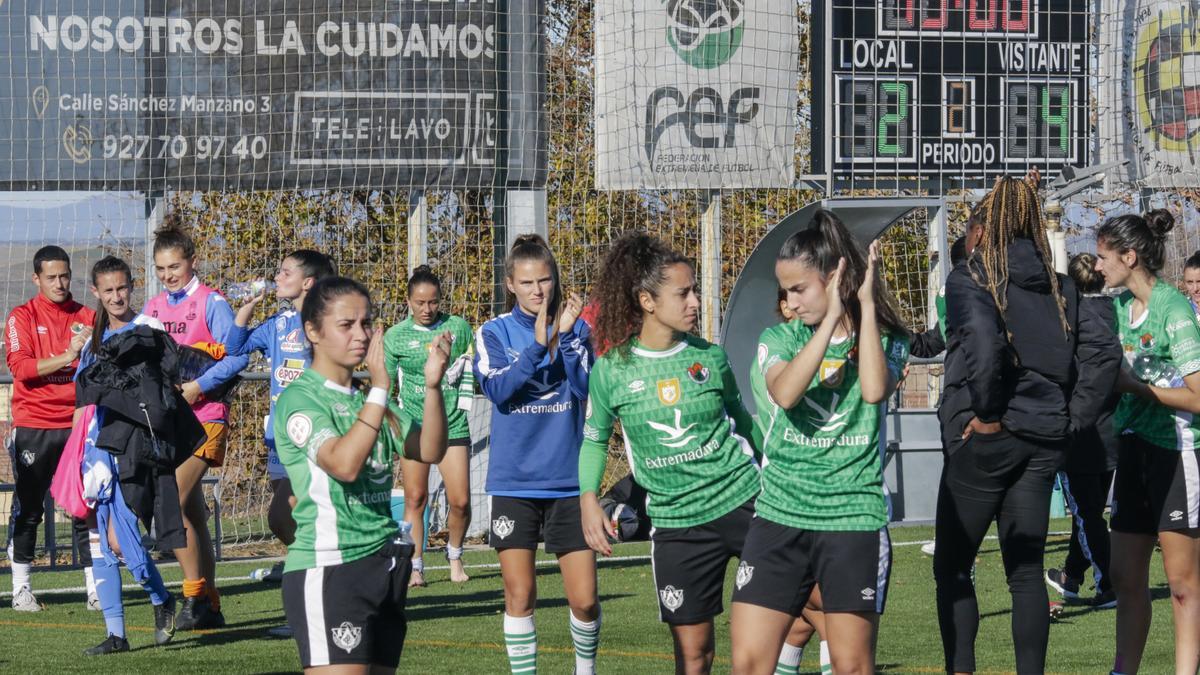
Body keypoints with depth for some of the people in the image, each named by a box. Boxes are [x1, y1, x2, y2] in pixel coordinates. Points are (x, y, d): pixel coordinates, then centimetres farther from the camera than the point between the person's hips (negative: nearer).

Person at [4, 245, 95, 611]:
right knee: (28, 508, 1)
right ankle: (21, 588, 9)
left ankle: (95, 588, 1)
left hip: (78, 425, 2)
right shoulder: (22, 316, 3)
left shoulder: (87, 317, 11)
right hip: (34, 426, -2)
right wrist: (65, 357, -20)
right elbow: (19, 366, -11)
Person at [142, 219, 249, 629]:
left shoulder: (210, 303, -6)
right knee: (192, 516, 9)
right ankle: (209, 607, 13)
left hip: (202, 417, -7)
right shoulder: (154, 308, 13)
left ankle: (195, 595, -10)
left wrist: (197, 386, -20)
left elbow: (236, 356, -13)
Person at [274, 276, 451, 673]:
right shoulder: (299, 399, -8)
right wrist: (380, 387, -25)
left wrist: (433, 384, -9)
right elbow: (344, 463, -24)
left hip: (384, 566, 8)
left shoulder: (364, 398, 15)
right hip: (327, 570, -8)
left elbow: (429, 450, 6)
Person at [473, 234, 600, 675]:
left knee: (584, 599, 0)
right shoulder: (494, 333, 2)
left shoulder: (575, 328, 3)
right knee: (519, 594, 0)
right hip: (514, 483, 0)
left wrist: (566, 335, -19)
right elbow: (497, 389, -14)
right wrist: (539, 345, -22)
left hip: (568, 482, 0)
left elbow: (587, 387, -10)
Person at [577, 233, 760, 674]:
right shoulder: (612, 369, -3)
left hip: (743, 500, 1)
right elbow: (595, 438, 10)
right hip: (676, 521, -1)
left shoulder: (709, 357, 1)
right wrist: (589, 499, -2)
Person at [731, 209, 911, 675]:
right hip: (779, 515, 2)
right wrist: (832, 319, -18)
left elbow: (874, 390, -21)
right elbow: (785, 392, -17)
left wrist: (866, 306, -14)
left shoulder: (887, 340, 2)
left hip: (854, 518, -2)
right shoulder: (779, 339, 5)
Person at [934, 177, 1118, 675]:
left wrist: (987, 414, -15)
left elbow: (983, 342, -24)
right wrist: (1071, 417, 4)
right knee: (1025, 572, 8)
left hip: (985, 436, -5)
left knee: (952, 567, 6)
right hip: (1043, 441, 5)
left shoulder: (970, 279, -8)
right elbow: (1102, 350, 4)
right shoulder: (1059, 287, 9)